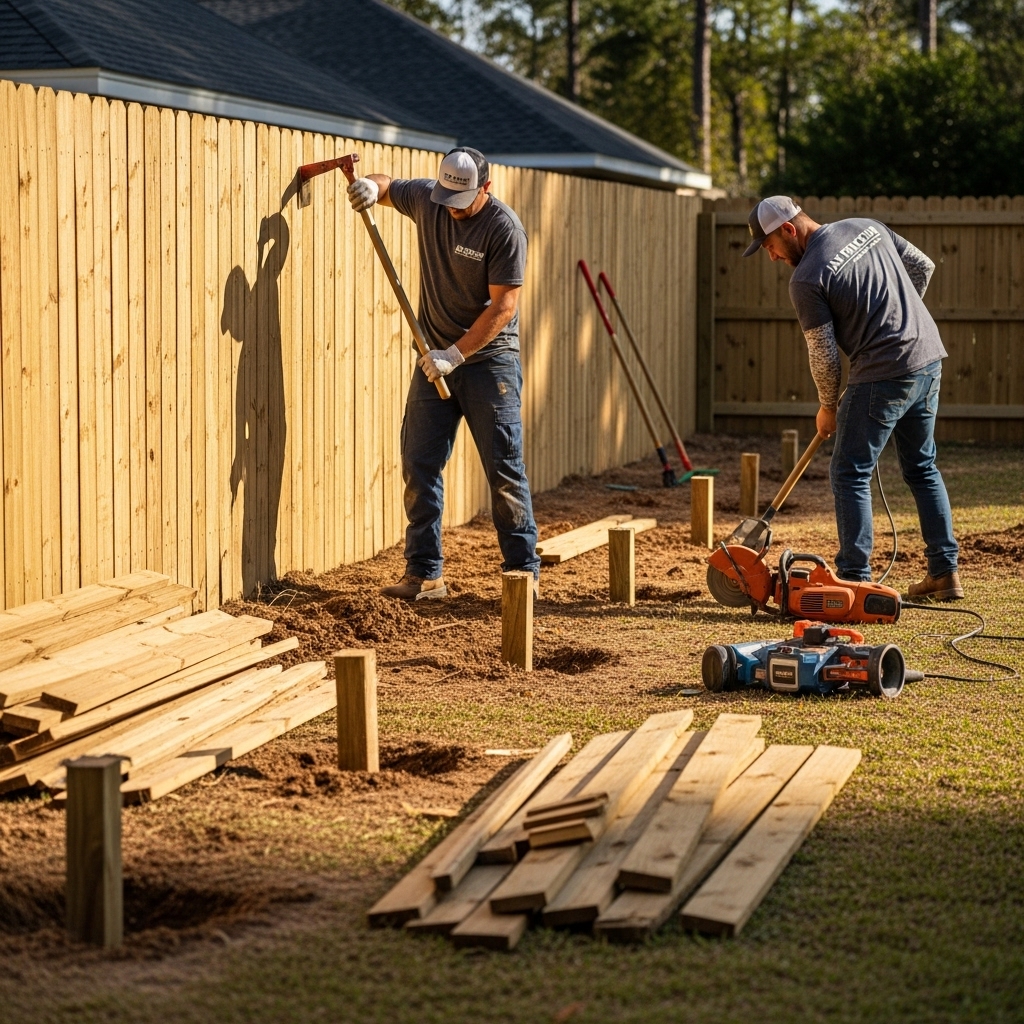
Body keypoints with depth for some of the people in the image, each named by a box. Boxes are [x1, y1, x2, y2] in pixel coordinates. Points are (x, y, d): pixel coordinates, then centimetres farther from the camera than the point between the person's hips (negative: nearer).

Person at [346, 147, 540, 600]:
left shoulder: (504, 228, -16)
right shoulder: (426, 197, 0)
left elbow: (503, 306, -18)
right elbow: (388, 186, 21)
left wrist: (456, 354, -21)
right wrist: (371, 185, -4)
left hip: (489, 360, -5)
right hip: (437, 358, 5)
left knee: (505, 470, -3)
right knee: (419, 465, 2)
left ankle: (524, 570, 6)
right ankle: (424, 573, 7)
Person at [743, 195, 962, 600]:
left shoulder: (806, 279, -12)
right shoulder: (867, 226, 9)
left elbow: (823, 355, -8)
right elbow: (922, 267, 16)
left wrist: (828, 406, 8)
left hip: (884, 374, -8)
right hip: (930, 358, 8)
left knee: (850, 475, 2)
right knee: (922, 468, 19)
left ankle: (855, 578, -2)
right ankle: (945, 573, 20)